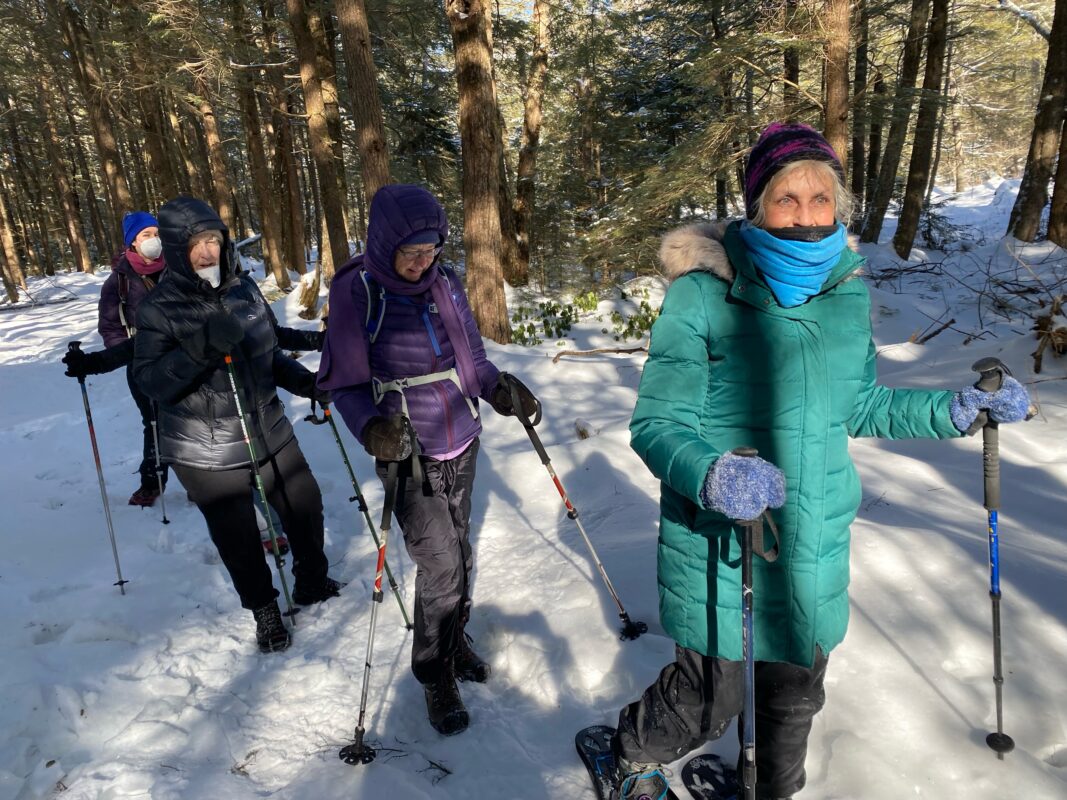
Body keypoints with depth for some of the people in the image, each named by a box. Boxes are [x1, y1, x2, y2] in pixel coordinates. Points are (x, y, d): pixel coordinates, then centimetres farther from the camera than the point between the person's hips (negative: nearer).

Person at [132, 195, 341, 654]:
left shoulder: (245, 289, 2)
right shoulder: (160, 309, -12)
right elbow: (148, 380, -20)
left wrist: (304, 381, -2)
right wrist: (199, 348, -33)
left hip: (270, 434, 5)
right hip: (207, 453, -5)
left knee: (306, 508, 17)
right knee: (239, 539, 8)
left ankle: (312, 583, 43)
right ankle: (264, 611, 34)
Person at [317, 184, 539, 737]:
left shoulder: (445, 283, 1)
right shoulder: (356, 292, -12)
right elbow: (345, 382, -8)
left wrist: (499, 387, -8)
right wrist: (370, 426, -27)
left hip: (461, 446, 5)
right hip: (409, 457, -4)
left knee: (458, 557, 16)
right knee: (441, 568, -3)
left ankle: (454, 641, 43)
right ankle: (436, 675, 22)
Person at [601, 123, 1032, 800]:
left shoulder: (847, 291, 2)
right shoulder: (705, 292, -16)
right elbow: (656, 423, -17)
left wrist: (958, 409, 7)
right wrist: (710, 475, -36)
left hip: (816, 540, 5)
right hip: (720, 540, -5)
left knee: (796, 693, 22)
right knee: (710, 701, 8)